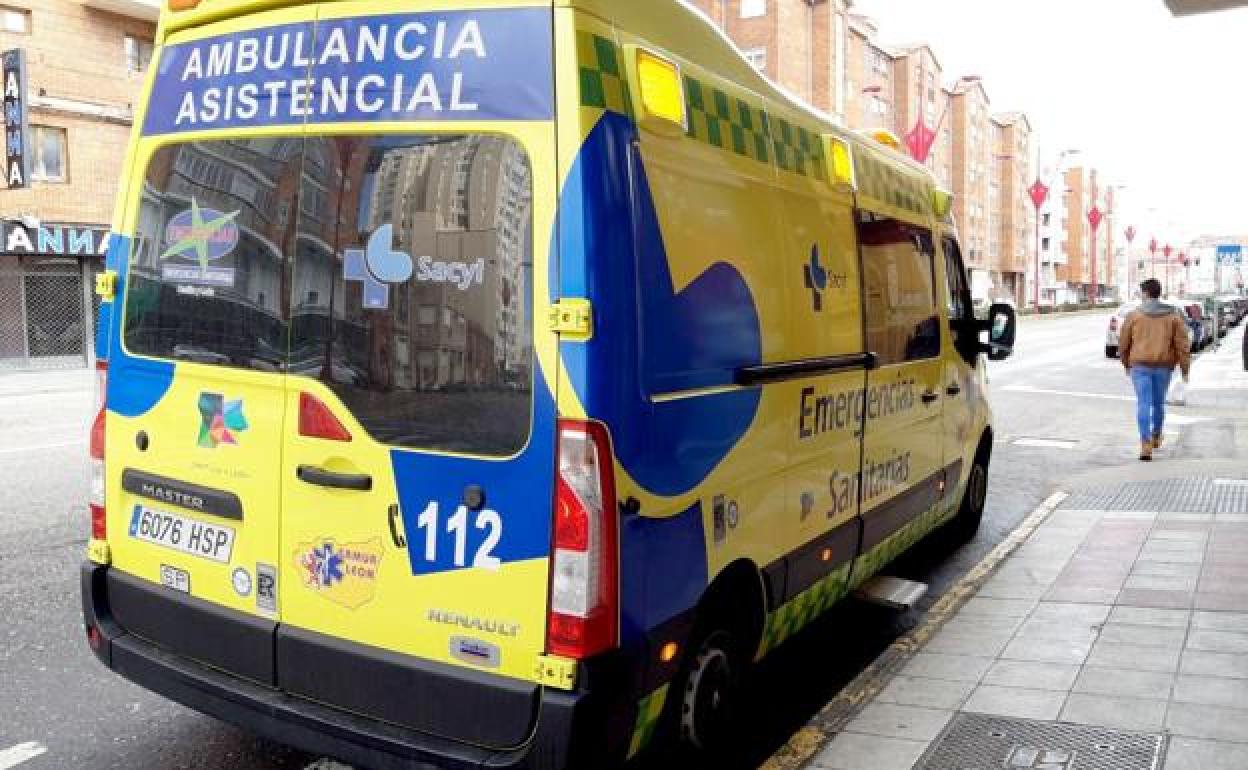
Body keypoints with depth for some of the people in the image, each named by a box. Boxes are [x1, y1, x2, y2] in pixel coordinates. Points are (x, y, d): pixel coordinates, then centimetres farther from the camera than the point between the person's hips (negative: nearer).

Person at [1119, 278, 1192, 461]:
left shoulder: (1134, 315, -3)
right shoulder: (1173, 315, 1)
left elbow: (1123, 343, 3)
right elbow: (1182, 344, -3)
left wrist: (1126, 363, 19)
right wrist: (1185, 368, 3)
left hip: (1140, 365, -2)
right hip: (1164, 366, 2)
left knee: (1144, 404, -4)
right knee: (1158, 402, 19)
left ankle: (1145, 445, -16)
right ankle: (1156, 437, 36)